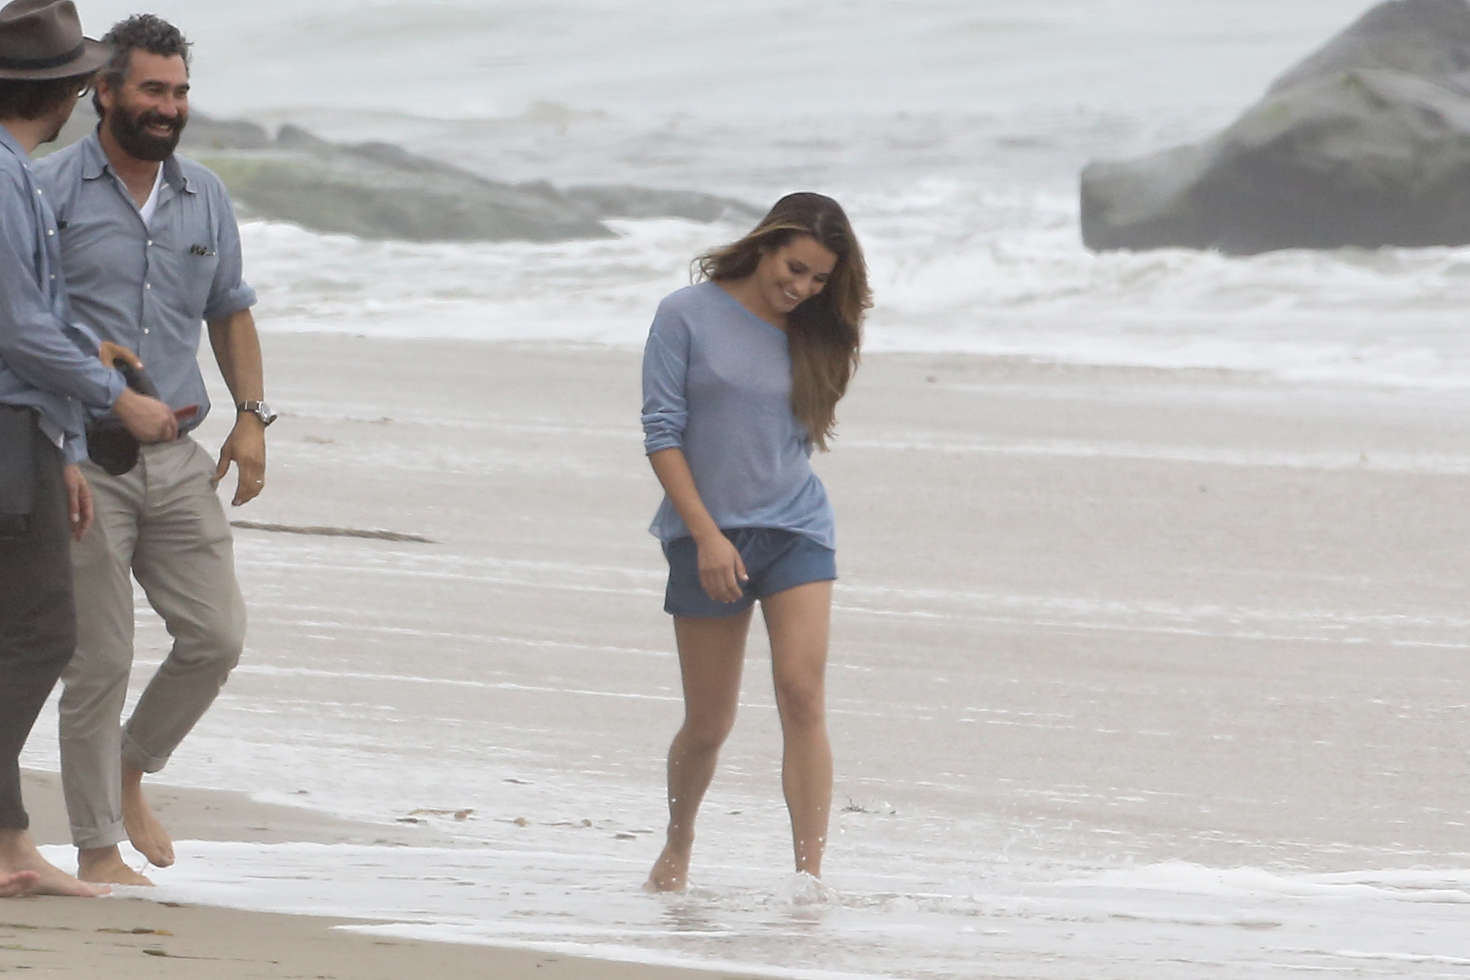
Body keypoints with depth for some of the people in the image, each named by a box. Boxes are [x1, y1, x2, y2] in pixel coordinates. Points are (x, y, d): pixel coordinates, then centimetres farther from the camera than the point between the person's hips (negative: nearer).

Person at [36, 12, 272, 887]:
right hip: (84, 461, -5)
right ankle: (98, 850, 5)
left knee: (217, 635, 0)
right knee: (99, 661, -3)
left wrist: (252, 415, 9)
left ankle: (130, 773, 25)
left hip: (176, 455, 5)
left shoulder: (205, 197, 12)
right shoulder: (53, 190, -5)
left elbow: (231, 313, 21)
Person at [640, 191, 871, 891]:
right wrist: (707, 535, -15)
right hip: (709, 535, -2)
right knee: (709, 723, 4)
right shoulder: (687, 316, -5)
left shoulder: (810, 334, 7)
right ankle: (678, 848, 31)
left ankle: (810, 872, -19)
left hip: (796, 527, 2)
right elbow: (662, 432, -8)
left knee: (803, 693, -15)